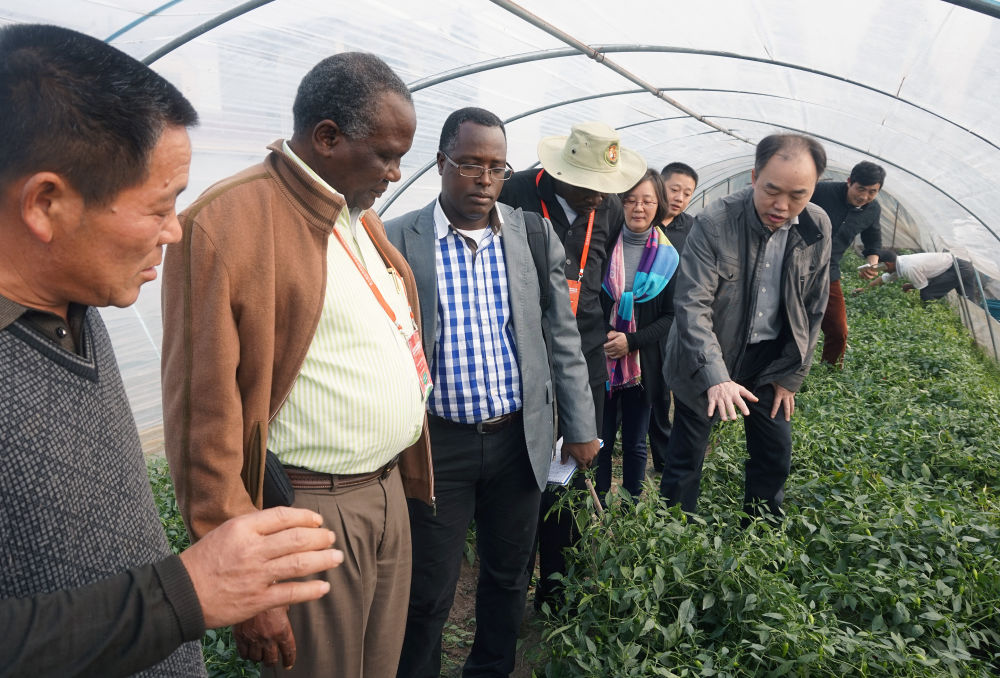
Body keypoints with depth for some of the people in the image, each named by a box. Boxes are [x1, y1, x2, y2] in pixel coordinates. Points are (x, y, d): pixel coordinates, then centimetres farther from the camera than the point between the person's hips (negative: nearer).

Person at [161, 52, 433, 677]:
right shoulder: (227, 223, -16)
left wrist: (405, 479, 17)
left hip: (388, 493, 8)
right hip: (310, 512, -7)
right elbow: (205, 419, -17)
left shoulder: (363, 216, 11)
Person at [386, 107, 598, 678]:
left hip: (519, 439, 3)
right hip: (437, 443, -3)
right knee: (428, 594, 9)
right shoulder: (398, 240, -7)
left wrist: (581, 426, 7)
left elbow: (563, 337, 6)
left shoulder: (535, 235, 1)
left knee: (509, 576, 20)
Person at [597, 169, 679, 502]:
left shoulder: (668, 256, 0)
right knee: (601, 440, 6)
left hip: (643, 363, 0)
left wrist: (632, 341, -14)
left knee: (635, 443, 12)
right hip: (601, 360, 0)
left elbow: (671, 316, -1)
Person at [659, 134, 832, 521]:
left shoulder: (817, 227, -7)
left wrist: (789, 376, 2)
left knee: (775, 454, 11)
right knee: (685, 458, 4)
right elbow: (692, 304, -27)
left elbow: (813, 308, 3)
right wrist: (715, 376, -38)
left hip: (771, 357, 4)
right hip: (708, 359, -4)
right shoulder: (714, 223, -22)